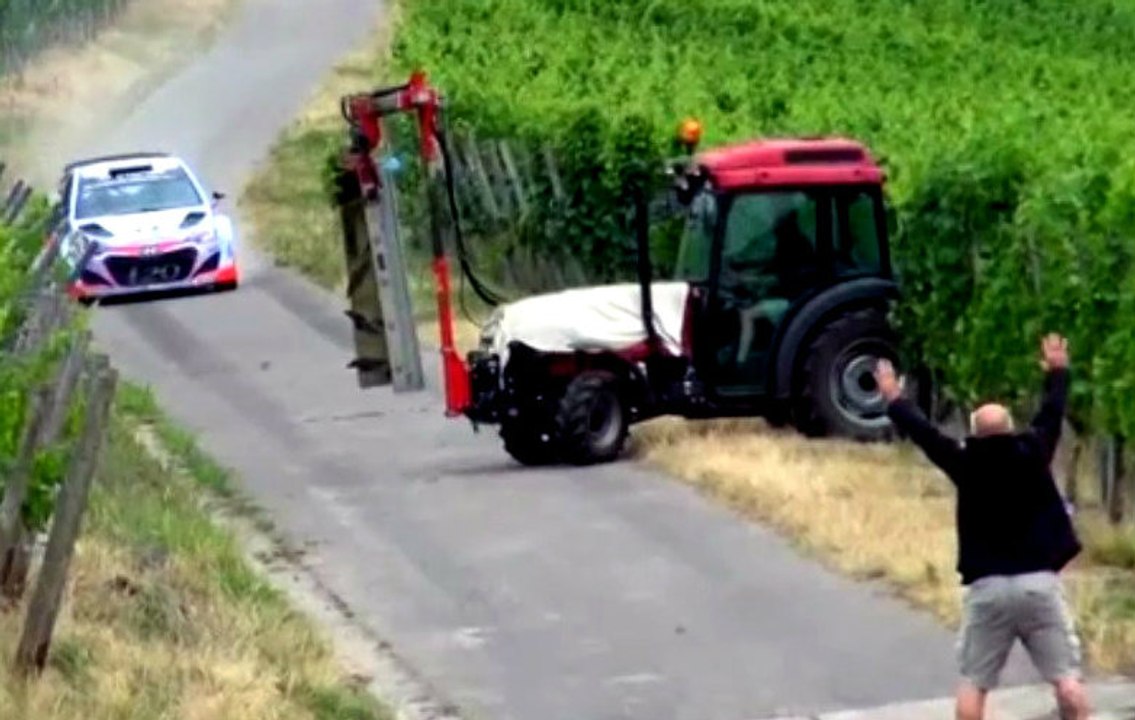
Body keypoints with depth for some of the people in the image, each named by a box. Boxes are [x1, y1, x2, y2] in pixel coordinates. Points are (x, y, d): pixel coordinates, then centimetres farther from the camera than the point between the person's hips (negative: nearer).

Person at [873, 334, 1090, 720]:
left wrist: (894, 400, 24)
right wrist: (1057, 372, 32)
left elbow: (923, 433, 8)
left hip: (987, 587, 0)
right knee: (1066, 676, 1)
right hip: (1040, 581, 1)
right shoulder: (1033, 453, -1)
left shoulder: (966, 464, -3)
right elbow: (1052, 414, 15)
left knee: (972, 682, 7)